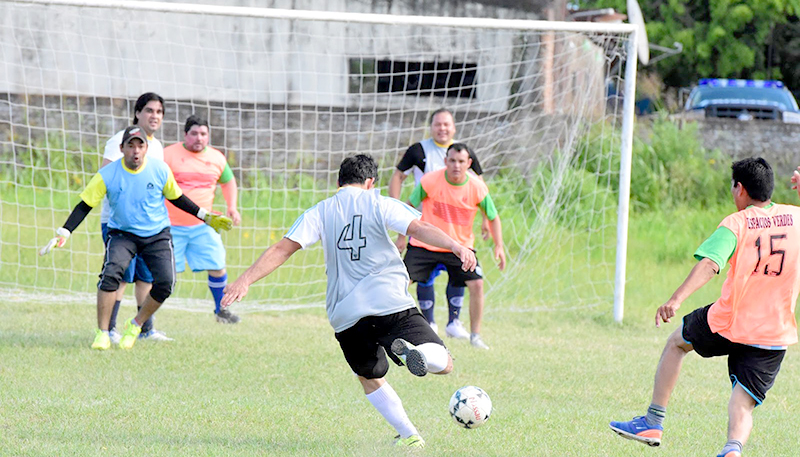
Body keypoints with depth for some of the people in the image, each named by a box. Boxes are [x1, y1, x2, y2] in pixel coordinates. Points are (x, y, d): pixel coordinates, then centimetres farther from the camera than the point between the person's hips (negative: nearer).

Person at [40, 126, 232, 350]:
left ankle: (135, 326, 6)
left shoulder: (160, 170, -8)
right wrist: (63, 234, -16)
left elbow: (177, 198, 9)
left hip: (158, 235, 2)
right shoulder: (107, 175, -13)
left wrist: (206, 216, 12)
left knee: (165, 282, -17)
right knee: (111, 272, -28)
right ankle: (102, 333, -17)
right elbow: (85, 205, -8)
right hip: (122, 234, -2)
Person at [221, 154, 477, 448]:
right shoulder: (380, 205, 7)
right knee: (443, 364, -3)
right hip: (389, 303, -3)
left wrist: (245, 281, 0)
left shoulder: (319, 213, 13)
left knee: (370, 379, 26)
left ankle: (408, 434, 12)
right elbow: (418, 229, -8)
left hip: (345, 315, 3)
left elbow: (282, 249, 3)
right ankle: (411, 352, -37)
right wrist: (456, 247, -18)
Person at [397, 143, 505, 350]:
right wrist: (401, 238, 0)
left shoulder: (478, 188, -13)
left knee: (476, 284, -14)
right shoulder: (430, 181, -16)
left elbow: (493, 217, 1)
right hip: (424, 245, -1)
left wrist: (499, 246, -9)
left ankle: (475, 335, 3)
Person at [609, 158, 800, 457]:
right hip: (775, 335, 2)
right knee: (742, 407, 1)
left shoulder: (736, 223, -7)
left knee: (676, 341, 28)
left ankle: (653, 423, 31)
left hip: (728, 325, -2)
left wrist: (677, 299, -33)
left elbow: (709, 265, -23)